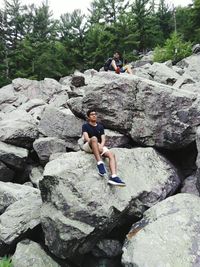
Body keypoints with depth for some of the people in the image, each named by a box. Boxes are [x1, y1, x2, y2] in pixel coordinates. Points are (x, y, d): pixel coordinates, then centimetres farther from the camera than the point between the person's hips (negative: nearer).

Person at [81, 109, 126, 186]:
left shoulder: (100, 126, 15)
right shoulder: (85, 126, 4)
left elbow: (103, 139, 5)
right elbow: (86, 138, -11)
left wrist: (101, 146, -17)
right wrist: (97, 145, -25)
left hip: (99, 147, 4)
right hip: (88, 146, -4)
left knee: (112, 154, -24)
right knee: (94, 138, -38)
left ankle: (113, 177, -40)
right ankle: (100, 163, -45)